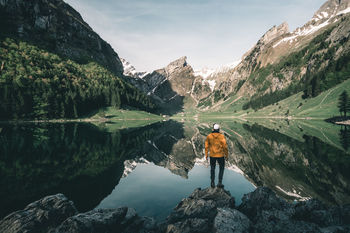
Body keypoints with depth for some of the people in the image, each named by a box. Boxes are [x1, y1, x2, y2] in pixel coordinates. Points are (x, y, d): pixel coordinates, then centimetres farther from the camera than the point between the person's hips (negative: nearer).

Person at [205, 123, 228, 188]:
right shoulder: (221, 136, -14)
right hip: (220, 155, -2)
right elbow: (225, 146, -12)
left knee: (212, 168, 19)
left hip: (212, 155, 2)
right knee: (221, 168, 18)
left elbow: (206, 146, -3)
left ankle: (212, 183, 22)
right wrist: (226, 155, 1)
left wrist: (206, 155, 8)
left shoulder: (209, 136, -7)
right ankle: (220, 183, 15)